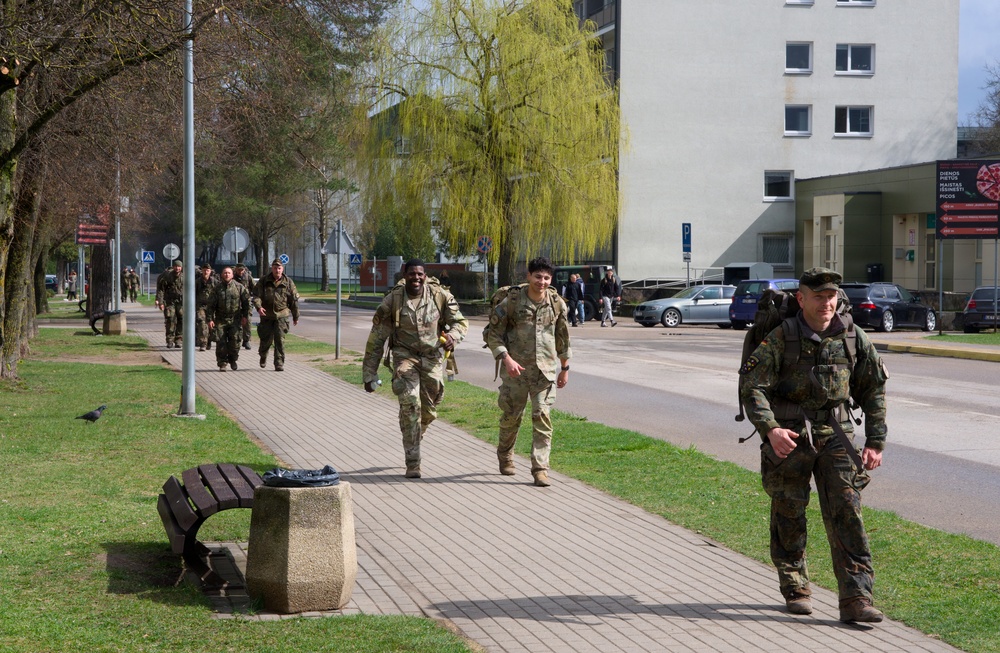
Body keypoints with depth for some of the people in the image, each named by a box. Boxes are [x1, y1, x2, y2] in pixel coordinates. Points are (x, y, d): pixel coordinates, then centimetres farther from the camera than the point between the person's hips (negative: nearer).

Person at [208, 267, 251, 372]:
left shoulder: (239, 287, 3)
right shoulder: (217, 288, 4)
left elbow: (247, 302, 7)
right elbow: (210, 305, 4)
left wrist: (245, 316, 1)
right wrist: (210, 319, -3)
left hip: (235, 319, 0)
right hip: (220, 319, 0)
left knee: (235, 341, -4)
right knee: (221, 342, -4)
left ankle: (233, 360, 19)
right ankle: (222, 364, 4)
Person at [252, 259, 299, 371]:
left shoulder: (288, 283, 1)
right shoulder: (264, 281, 0)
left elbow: (294, 300, 7)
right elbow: (256, 295, -6)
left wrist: (295, 316, 10)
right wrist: (258, 307, -26)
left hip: (282, 315, -1)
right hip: (266, 315, 1)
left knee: (280, 340, -8)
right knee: (266, 339, 8)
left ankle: (279, 363, -3)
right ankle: (263, 356, 36)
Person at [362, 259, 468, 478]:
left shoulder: (440, 296, -6)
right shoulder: (393, 300, -11)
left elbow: (460, 321, 2)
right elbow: (376, 338, -5)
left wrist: (452, 336, -24)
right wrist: (369, 374, -5)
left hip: (432, 356, 3)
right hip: (405, 355, -3)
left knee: (428, 411, 10)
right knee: (410, 406, -17)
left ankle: (412, 443, 42)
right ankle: (412, 464, -12)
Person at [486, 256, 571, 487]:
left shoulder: (557, 303, 2)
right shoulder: (512, 300, -8)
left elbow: (562, 337, 14)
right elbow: (494, 333, -4)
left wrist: (564, 367, 18)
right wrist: (506, 359, -17)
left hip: (546, 370, 1)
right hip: (516, 369, -1)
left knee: (542, 417, -7)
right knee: (511, 415, 9)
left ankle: (540, 468, -5)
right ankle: (505, 455, 36)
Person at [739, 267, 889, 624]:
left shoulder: (852, 337, 0)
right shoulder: (781, 339, -10)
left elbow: (874, 389, 8)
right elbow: (752, 386, -13)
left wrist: (875, 442, 3)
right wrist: (770, 429, -27)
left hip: (835, 433, 2)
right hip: (789, 435, -2)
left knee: (847, 513, -7)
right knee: (789, 514, 6)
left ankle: (855, 599, -8)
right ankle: (795, 590, 24)